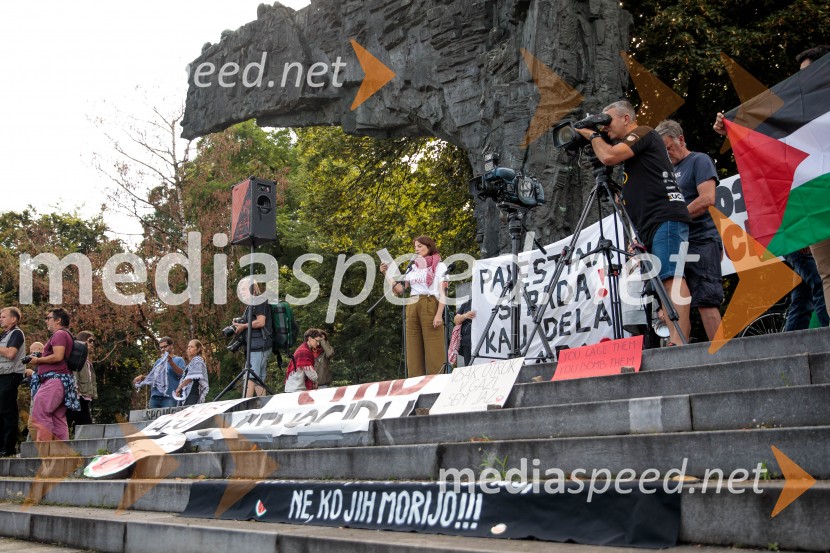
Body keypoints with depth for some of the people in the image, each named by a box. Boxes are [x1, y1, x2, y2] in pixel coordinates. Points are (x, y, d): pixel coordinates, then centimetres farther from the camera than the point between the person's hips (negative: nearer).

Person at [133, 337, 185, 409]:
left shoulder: (178, 360, 7)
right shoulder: (158, 361, 25)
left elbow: (182, 374, -10)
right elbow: (152, 376, 28)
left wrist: (171, 362, -20)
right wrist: (142, 377, 9)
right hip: (155, 396, 6)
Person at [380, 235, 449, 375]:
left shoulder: (439, 266, 5)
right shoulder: (412, 267, 19)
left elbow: (443, 292, -4)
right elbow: (399, 290, 12)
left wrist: (439, 314, -16)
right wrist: (387, 273, 2)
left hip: (430, 307, -5)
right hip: (412, 308, 5)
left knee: (433, 349, -8)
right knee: (413, 349, 1)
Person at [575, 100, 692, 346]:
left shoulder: (643, 133, 1)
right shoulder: (632, 147, 30)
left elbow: (609, 156, -13)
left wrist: (593, 136, 5)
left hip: (666, 218, -11)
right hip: (651, 224, 11)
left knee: (670, 277, -21)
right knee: (660, 282, 3)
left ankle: (679, 343, -31)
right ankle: (674, 341, -1)